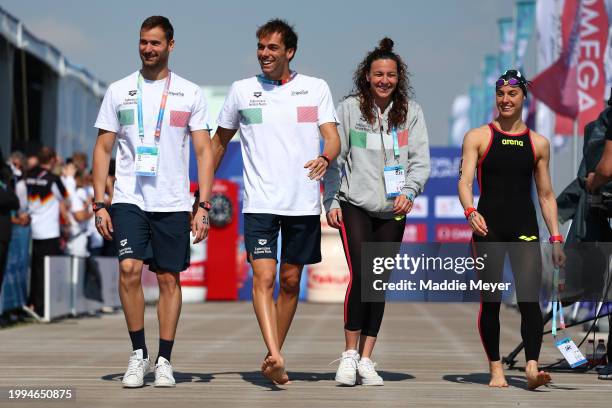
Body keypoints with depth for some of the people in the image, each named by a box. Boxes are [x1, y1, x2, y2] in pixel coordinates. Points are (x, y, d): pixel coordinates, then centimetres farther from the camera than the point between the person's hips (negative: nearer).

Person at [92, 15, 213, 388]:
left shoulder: (190, 93, 5)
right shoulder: (119, 91, 7)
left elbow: (204, 151, 4)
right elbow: (103, 148, 8)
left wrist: (204, 206, -4)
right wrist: (99, 204, 0)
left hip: (173, 203, 0)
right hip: (128, 200, 0)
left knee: (169, 279, 3)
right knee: (129, 269, -15)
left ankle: (164, 360, 13)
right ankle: (138, 354, 0)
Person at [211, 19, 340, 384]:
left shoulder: (316, 89, 6)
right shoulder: (242, 90, 7)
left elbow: (333, 137, -1)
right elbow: (220, 141, 17)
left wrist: (325, 157, -25)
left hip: (304, 202, 1)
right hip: (260, 202, -1)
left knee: (291, 281, 7)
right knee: (264, 276, -17)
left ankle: (273, 358, 19)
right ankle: (275, 357, -28)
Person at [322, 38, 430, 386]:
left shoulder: (411, 112, 6)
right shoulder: (349, 109, 2)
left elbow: (420, 160, 3)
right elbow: (335, 158, 3)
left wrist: (408, 191, -14)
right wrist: (331, 202, -2)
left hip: (393, 212, 3)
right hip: (354, 206, -2)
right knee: (360, 276, -14)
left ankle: (366, 359, 10)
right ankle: (350, 355, -4)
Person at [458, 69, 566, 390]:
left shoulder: (538, 143, 12)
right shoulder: (478, 137, 5)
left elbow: (546, 195, 15)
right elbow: (465, 180, -5)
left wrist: (556, 238, 8)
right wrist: (470, 211, -25)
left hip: (525, 230, 1)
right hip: (488, 228, -1)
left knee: (529, 299, -12)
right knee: (490, 301, 1)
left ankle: (532, 367, -17)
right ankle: (495, 368, 9)